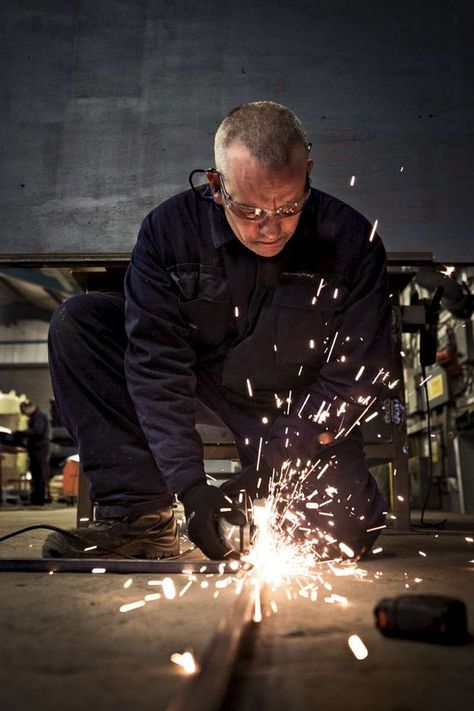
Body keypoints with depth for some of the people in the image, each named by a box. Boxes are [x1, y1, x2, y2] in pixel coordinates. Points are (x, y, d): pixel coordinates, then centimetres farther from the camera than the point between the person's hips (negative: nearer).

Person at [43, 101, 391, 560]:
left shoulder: (350, 242, -19)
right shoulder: (169, 229, -17)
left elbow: (354, 378, -15)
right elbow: (155, 362, -20)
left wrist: (273, 468, -22)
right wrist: (189, 484, -27)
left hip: (296, 408, -1)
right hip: (197, 381, 2)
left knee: (349, 527, -23)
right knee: (77, 321, -17)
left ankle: (245, 501, 12)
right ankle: (140, 515, -16)